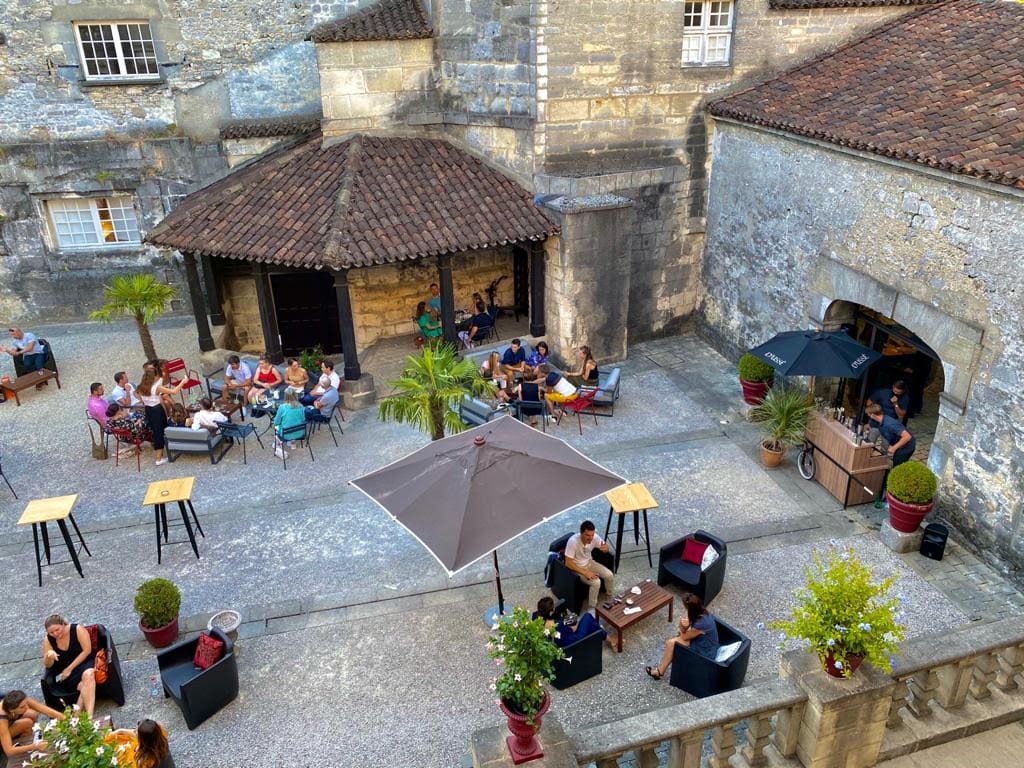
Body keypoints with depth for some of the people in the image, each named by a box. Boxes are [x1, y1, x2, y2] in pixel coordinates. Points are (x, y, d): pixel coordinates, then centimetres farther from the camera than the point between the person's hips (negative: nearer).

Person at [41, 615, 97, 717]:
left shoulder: (77, 629, -8)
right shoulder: (48, 640, 2)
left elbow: (87, 650, -11)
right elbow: (47, 665, 4)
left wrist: (70, 669, -13)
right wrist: (49, 656, -20)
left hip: (86, 662, -2)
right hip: (66, 672, 2)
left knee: (88, 674, -37)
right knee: (85, 685, -30)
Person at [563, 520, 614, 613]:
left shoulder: (594, 537, -19)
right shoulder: (573, 541, -33)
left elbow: (605, 547, -1)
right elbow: (568, 563, -28)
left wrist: (605, 548, -27)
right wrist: (585, 572, -30)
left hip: (589, 562, 6)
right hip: (577, 567, -6)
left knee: (609, 575, -10)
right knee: (596, 582, -25)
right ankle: (593, 608, -6)